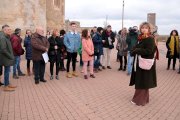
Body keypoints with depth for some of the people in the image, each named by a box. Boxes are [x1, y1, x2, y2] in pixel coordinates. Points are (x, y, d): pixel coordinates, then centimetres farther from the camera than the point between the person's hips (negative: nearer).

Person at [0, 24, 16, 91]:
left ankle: (8, 84, 26)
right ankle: (6, 87, 8)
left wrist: (11, 56, 7)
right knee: (7, 71, -1)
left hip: (8, 58, 9)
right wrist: (10, 56, -17)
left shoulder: (6, 37, 12)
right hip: (6, 58, -9)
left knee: (7, 71, 15)